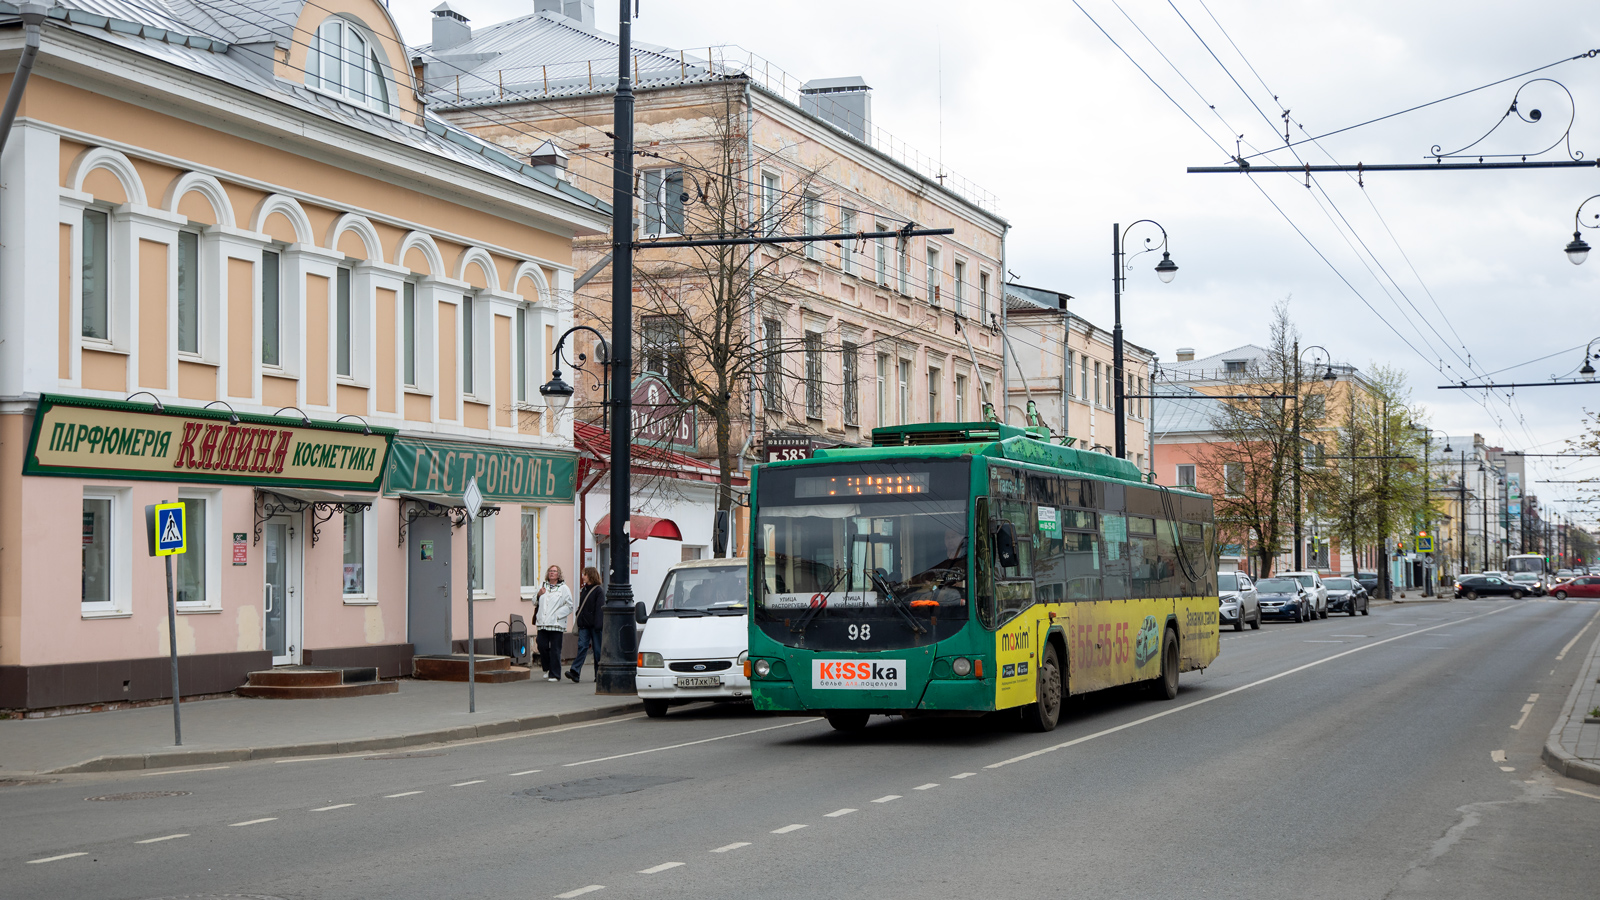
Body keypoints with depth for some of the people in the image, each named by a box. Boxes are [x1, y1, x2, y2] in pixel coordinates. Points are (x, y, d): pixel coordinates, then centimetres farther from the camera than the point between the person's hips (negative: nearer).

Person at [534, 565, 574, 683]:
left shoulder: (564, 589, 1)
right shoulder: (543, 586, 17)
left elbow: (569, 606, -2)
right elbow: (535, 601, 19)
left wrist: (556, 615, -11)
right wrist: (539, 595, -2)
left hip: (556, 624, -4)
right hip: (542, 623, 4)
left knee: (555, 650, -3)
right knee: (542, 646, 0)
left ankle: (554, 675, 3)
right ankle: (547, 669, 23)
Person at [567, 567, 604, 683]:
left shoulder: (599, 590, -6)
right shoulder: (583, 590, 15)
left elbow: (599, 609, -11)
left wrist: (598, 625, -17)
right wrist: (578, 620, 13)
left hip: (594, 625, -5)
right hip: (584, 625, 5)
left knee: (598, 649, 2)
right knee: (582, 646, -7)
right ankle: (575, 672, -18)